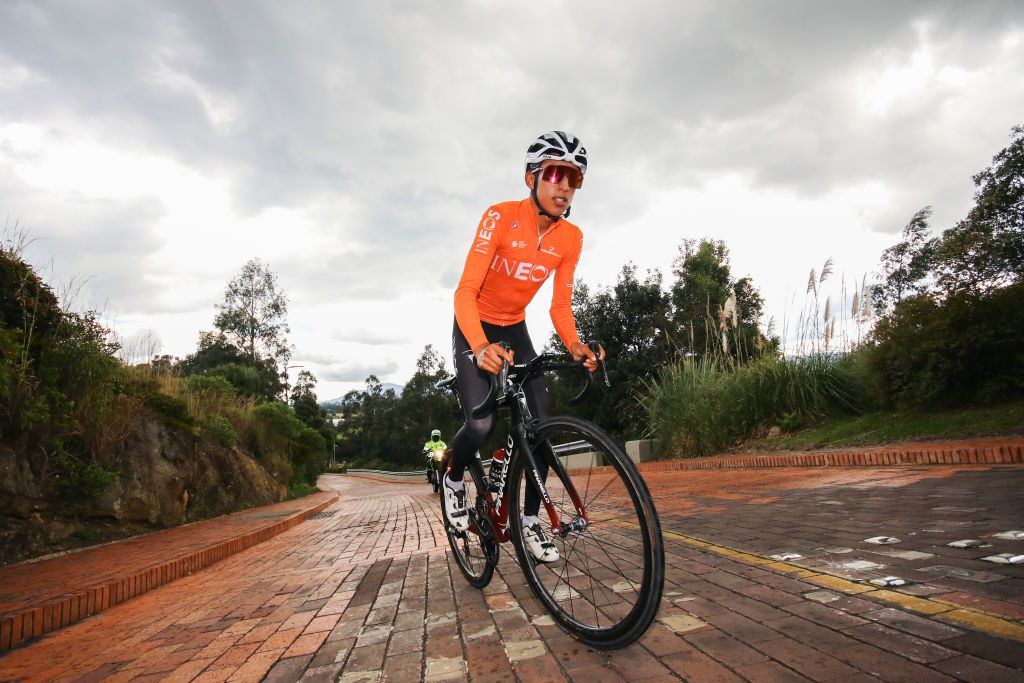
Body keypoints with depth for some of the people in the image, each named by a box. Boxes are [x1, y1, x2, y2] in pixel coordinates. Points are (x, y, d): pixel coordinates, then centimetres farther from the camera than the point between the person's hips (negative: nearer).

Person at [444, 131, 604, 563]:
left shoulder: (570, 238, -11)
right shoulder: (501, 217, -25)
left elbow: (560, 305, -6)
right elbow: (466, 290, -29)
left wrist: (575, 346, -27)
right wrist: (481, 347, -46)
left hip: (515, 329, 5)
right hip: (475, 328, -4)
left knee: (543, 422, -7)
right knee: (481, 425, -21)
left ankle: (530, 520, 11)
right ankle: (454, 479, 14)